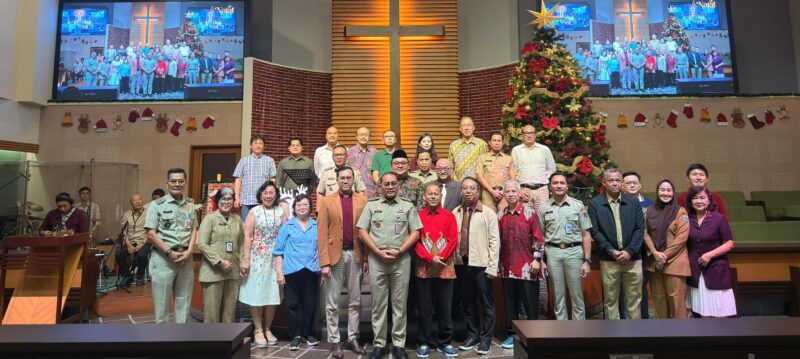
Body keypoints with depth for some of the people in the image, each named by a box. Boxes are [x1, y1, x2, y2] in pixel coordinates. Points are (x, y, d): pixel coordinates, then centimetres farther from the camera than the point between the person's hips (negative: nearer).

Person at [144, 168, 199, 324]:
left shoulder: (190, 205, 9)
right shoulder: (157, 205, -3)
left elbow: (194, 230, 9)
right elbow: (151, 234, -7)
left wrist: (189, 251, -6)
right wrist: (170, 252, -12)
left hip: (186, 258, 4)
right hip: (163, 258, -4)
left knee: (184, 301, 12)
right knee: (162, 301, 6)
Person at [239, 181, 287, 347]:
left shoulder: (281, 212, 6)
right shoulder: (254, 212, 1)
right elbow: (247, 236, -3)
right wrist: (246, 259, -10)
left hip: (275, 258, 2)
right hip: (257, 258, -2)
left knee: (272, 293, 6)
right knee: (257, 293, 2)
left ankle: (267, 329, 20)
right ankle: (258, 330, 14)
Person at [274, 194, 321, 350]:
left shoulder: (317, 226, 10)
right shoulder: (287, 226, 5)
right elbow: (278, 250, 3)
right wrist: (279, 272, -4)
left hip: (312, 271, 2)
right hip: (292, 271, -1)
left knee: (310, 304, 8)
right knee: (293, 304, 4)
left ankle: (307, 333, 24)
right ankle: (295, 335, 17)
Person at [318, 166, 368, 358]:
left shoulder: (362, 200, 4)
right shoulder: (326, 201, 0)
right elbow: (322, 234, -4)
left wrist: (367, 258, -2)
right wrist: (324, 262, -11)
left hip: (356, 255, 2)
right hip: (335, 255, -1)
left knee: (355, 301, 11)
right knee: (332, 303, 7)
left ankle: (352, 339, 25)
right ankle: (334, 342, 20)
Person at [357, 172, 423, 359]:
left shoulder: (408, 206, 7)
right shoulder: (371, 205, 7)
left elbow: (415, 233, 2)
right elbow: (362, 231, 1)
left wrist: (399, 251, -10)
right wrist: (379, 252, -9)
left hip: (402, 260, 0)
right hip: (377, 260, 0)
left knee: (400, 304, 6)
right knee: (378, 304, 7)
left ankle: (398, 343, 17)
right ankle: (378, 343, 18)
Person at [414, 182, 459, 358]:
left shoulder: (449, 216, 5)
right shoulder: (417, 216, 3)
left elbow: (453, 240, -2)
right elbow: (415, 241, -3)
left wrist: (441, 259, -14)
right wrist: (430, 258, -14)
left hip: (445, 267, 0)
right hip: (424, 267, 0)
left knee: (445, 306, 7)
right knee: (425, 307, 6)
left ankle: (444, 342, 20)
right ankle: (425, 342, 18)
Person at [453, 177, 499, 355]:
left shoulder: (488, 213, -3)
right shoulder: (455, 213, 6)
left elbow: (494, 241, -6)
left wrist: (492, 267, -10)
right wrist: (452, 259, 1)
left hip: (481, 264, -3)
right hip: (461, 263, 4)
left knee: (486, 303, 6)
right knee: (467, 302, 14)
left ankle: (485, 338, 20)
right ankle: (472, 335, 28)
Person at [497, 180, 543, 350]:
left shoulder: (529, 212, -2)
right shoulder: (500, 216, 8)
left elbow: (538, 237, -4)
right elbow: (497, 241, 10)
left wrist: (536, 259, -10)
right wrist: (497, 264, 9)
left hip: (527, 267, -3)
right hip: (507, 267, 4)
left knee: (531, 303, 4)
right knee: (510, 303, 11)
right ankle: (512, 334, 22)